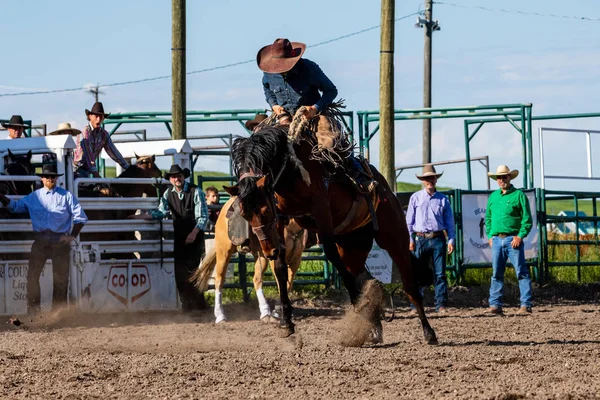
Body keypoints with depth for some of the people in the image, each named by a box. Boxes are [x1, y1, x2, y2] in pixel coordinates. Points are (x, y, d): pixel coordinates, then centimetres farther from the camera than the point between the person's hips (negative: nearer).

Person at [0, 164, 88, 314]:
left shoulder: (66, 196, 2)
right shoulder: (33, 197, 9)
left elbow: (80, 217, 4)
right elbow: (14, 206, 16)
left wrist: (72, 236, -6)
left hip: (60, 240, -2)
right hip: (40, 240, 2)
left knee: (60, 277, -1)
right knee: (32, 275, -4)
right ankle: (33, 310, 1)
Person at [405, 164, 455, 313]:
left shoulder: (443, 199, 10)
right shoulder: (415, 198, 8)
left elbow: (449, 221, 11)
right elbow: (409, 220, 7)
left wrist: (451, 240, 3)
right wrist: (410, 239, -1)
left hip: (438, 239, 0)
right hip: (420, 238, 0)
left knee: (440, 274, -2)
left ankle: (441, 305, -1)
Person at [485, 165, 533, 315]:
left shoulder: (518, 195, -2)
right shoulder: (493, 197, 15)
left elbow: (527, 219, -4)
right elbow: (488, 218, 21)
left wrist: (520, 236, -14)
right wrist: (489, 235, 9)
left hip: (513, 239, -5)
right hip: (497, 239, 5)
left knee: (521, 272, -7)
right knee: (496, 274, 7)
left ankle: (526, 305, -7)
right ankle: (495, 305, 11)